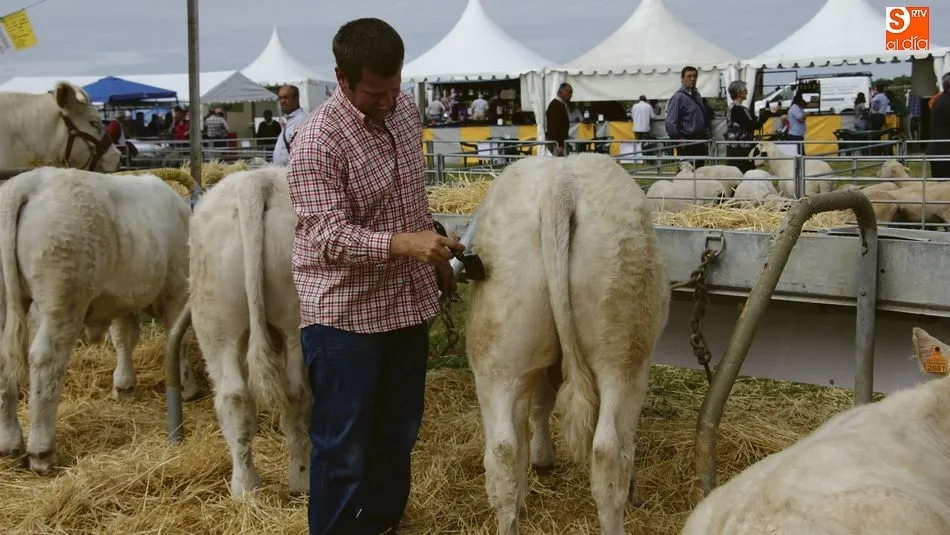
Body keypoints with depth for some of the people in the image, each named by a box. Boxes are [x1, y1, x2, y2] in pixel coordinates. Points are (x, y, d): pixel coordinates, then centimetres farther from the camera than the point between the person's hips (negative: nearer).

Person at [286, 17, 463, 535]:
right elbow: (328, 236, -27)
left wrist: (436, 257, 21)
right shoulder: (317, 141, -20)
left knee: (398, 431, 18)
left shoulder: (406, 109, 3)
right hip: (343, 314, -7)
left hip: (408, 301, 7)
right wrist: (401, 244, -39)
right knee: (344, 445, 2)